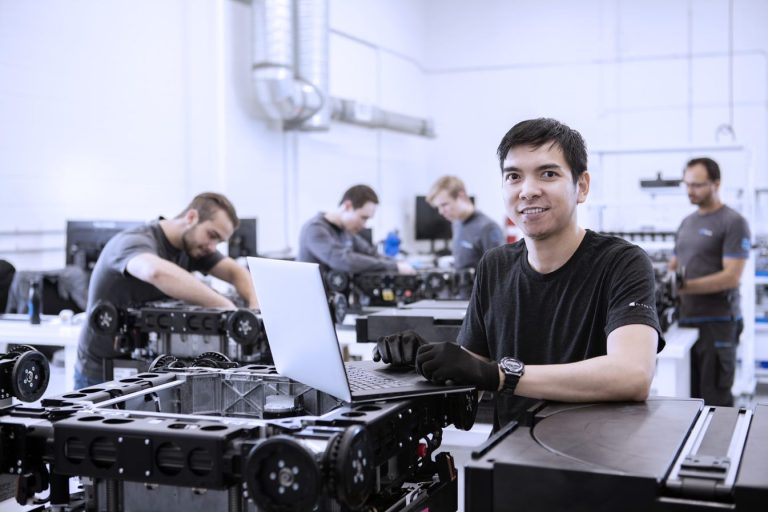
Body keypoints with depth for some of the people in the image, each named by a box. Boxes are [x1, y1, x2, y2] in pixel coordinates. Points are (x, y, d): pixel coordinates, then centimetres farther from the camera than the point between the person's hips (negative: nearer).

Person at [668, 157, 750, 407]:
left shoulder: (733, 223, -6)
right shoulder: (687, 222, 17)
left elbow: (731, 276, -15)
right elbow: (674, 265, 22)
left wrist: (685, 286, -23)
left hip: (717, 322, -7)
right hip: (686, 319, 7)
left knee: (715, 399, -5)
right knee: (687, 394, 8)